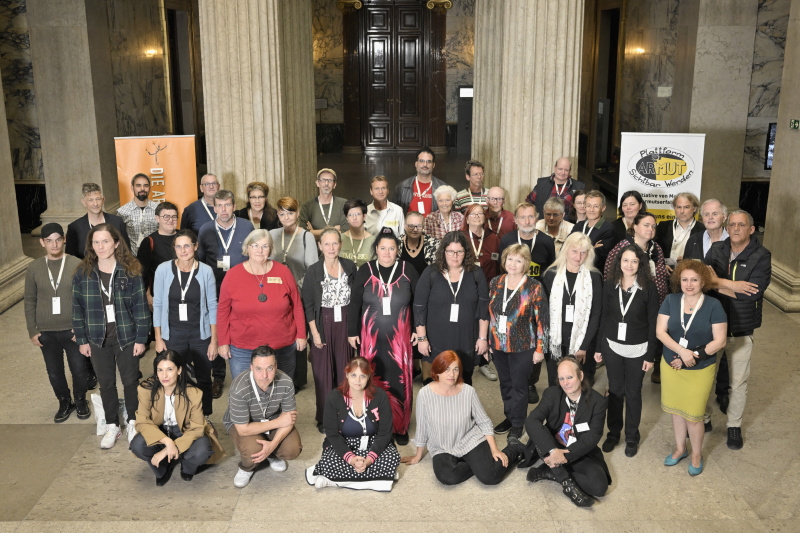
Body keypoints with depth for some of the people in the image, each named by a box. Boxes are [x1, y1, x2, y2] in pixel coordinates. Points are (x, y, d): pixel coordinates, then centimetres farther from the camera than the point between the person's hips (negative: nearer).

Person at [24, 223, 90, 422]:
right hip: (46, 333, 2)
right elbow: (30, 301, 5)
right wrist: (32, 331, 3)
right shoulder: (34, 268, -1)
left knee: (79, 370, 7)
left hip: (72, 330, -2)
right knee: (54, 372, 13)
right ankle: (64, 402, 35)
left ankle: (80, 401, 32)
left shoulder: (77, 265, -7)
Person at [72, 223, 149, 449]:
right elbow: (78, 309, 3)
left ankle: (133, 422, 29)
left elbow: (141, 307, -7)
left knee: (130, 381, 10)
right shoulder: (83, 274, -2)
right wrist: (82, 340, 2)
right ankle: (112, 426, 29)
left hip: (126, 337, -2)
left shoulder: (130, 272, -8)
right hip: (98, 339, 2)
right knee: (106, 384, 13)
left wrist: (141, 338, -8)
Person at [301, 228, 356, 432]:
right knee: (323, 371, 3)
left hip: (345, 323, 2)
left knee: (345, 369, 5)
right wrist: (314, 332, -8)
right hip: (323, 323, -2)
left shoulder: (350, 267, 2)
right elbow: (308, 304, -2)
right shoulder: (313, 271, -4)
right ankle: (324, 418, 14)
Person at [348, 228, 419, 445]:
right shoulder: (365, 271, 1)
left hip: (399, 337, 0)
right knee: (373, 381, 2)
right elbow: (354, 303, 5)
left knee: (400, 381, 0)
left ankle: (400, 427, 13)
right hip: (371, 337, 0)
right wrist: (352, 332, 3)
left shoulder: (407, 270, 1)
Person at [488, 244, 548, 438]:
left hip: (522, 347, -4)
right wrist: (487, 339, 12)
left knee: (519, 386, 7)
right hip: (498, 345, 5)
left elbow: (542, 320, -10)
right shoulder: (495, 283, 1)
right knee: (505, 383, 18)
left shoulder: (534, 288, -13)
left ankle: (517, 425, 24)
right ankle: (509, 417, 37)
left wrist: (540, 349, -9)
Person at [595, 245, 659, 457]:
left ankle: (632, 437, 26)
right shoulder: (610, 285, -1)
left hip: (637, 350, -2)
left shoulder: (648, 288, -9)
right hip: (612, 347, 2)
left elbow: (653, 324, -6)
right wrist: (599, 348, 5)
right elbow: (604, 317, 5)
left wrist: (650, 355, -7)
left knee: (633, 393, 9)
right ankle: (613, 433, 28)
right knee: (615, 390, 11)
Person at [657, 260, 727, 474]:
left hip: (700, 370, -3)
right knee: (676, 410, 17)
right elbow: (660, 331, -8)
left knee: (693, 415, 4)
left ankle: (697, 454, 28)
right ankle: (680, 448, 39)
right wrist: (682, 351, -21)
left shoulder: (713, 305, -12)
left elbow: (720, 341, -12)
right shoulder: (671, 300, -4)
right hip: (671, 366, 3)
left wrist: (693, 355, -18)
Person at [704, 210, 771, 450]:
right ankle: (703, 417, 31)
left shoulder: (761, 257, -10)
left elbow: (753, 292, -23)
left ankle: (734, 426, 28)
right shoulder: (716, 250, 0)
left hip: (741, 329, -2)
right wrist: (732, 286, -20)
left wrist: (718, 282, -19)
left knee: (738, 381, 9)